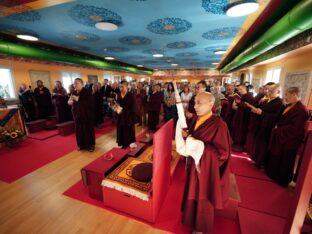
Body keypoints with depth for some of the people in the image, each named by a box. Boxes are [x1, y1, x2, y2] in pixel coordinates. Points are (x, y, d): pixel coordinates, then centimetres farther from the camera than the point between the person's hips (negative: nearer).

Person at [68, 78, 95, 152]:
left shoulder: (87, 92, -13)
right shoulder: (74, 93, 6)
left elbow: (90, 104, -24)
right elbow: (70, 102, 12)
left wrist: (78, 100, -28)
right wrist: (70, 102, -13)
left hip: (87, 115, -5)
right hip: (77, 115, 6)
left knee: (88, 130, 4)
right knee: (79, 131, 12)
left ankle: (90, 145, 20)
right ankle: (81, 145, 29)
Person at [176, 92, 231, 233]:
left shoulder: (218, 125, -24)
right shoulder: (195, 119, -3)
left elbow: (223, 152, -21)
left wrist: (199, 147, -28)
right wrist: (185, 136, -11)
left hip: (207, 169, -6)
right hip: (194, 165, 7)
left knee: (203, 197, 16)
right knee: (193, 194, 25)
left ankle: (201, 226, 45)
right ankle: (193, 217, 54)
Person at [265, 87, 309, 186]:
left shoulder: (301, 110, -23)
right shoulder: (288, 106, 5)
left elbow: (295, 129, -25)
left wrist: (279, 130, -18)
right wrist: (278, 128, 2)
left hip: (289, 141, -9)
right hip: (281, 138, 9)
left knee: (284, 162, 10)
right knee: (276, 158, 22)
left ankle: (282, 180, 30)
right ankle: (274, 174, 41)